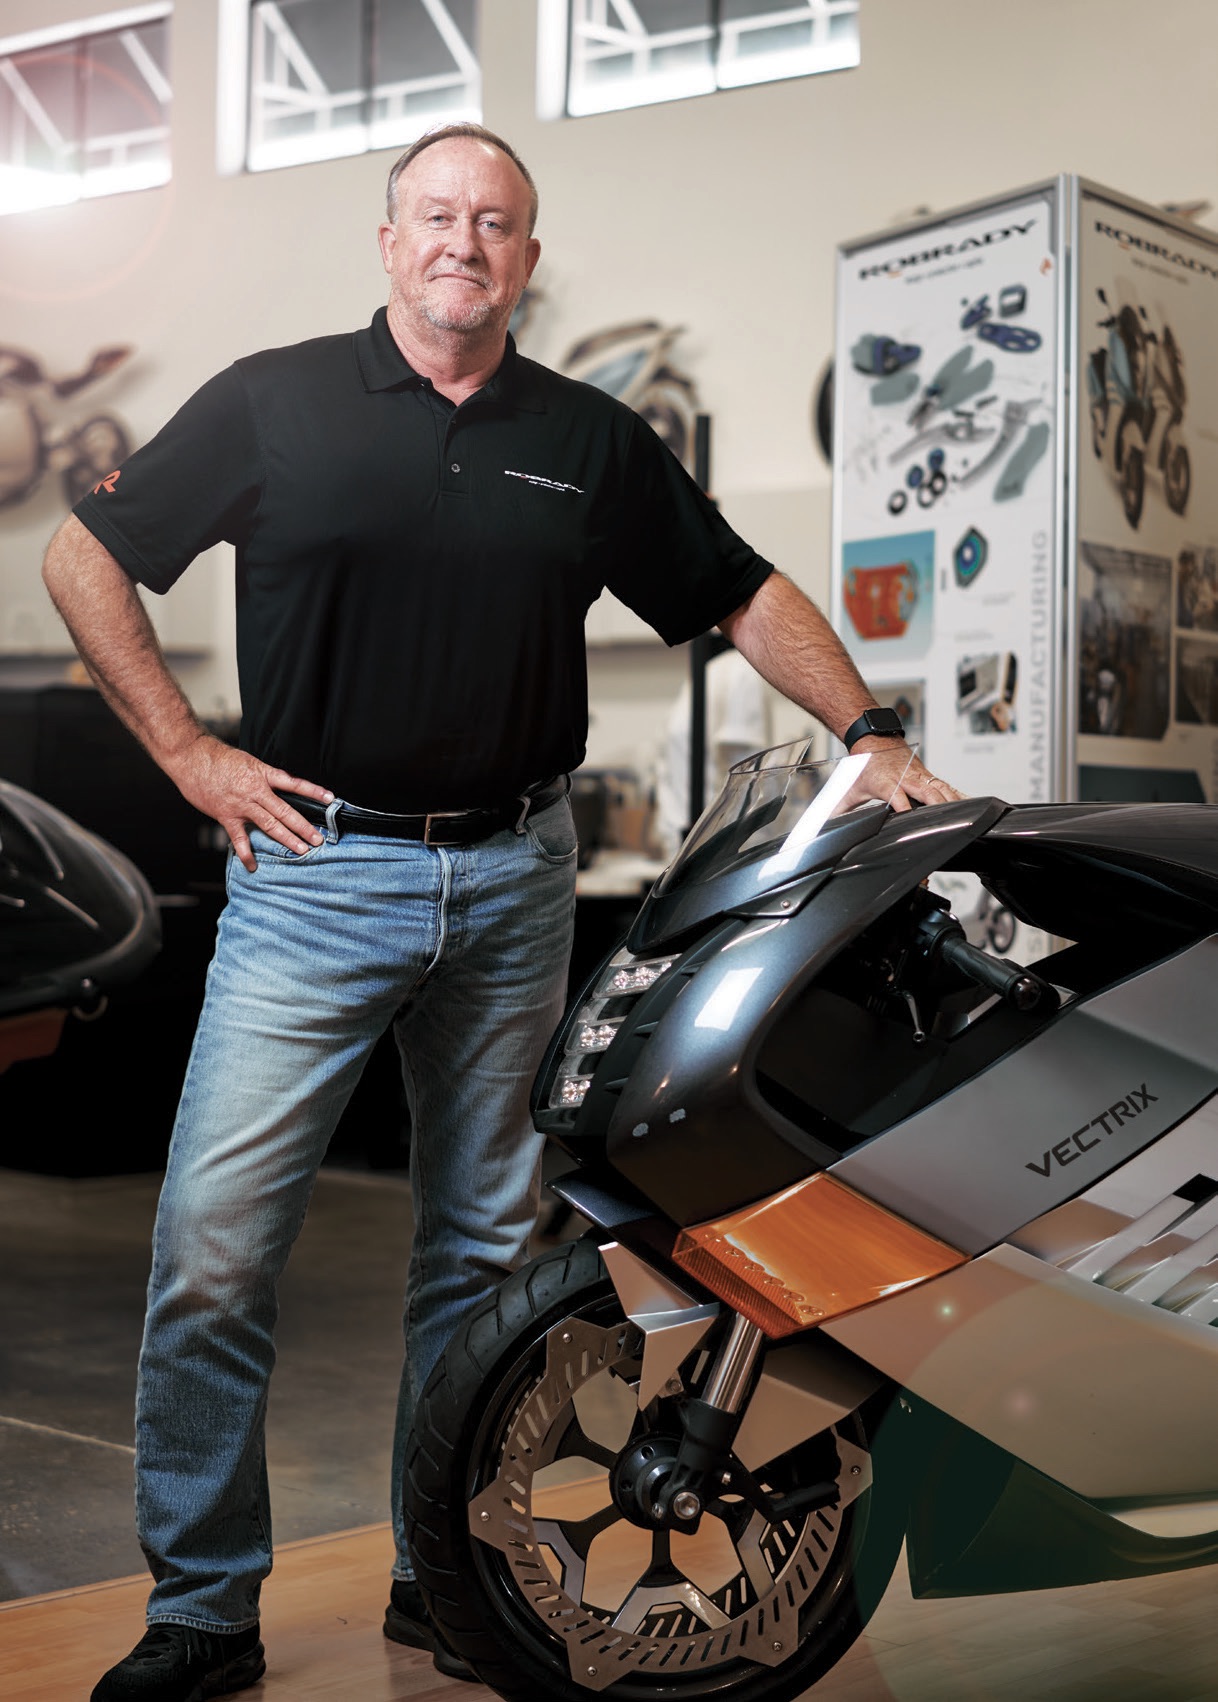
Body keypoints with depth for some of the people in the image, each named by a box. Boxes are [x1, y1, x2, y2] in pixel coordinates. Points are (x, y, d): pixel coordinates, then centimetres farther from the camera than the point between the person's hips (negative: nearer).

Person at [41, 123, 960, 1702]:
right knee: (213, 1246, -7)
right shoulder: (273, 402, 3)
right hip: (315, 865, -2)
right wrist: (188, 751, -1)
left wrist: (878, 744, 3)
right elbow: (85, 558, 7)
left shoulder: (594, 441, 9)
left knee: (479, 1247, 11)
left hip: (514, 878, 3)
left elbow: (746, 595, 14)